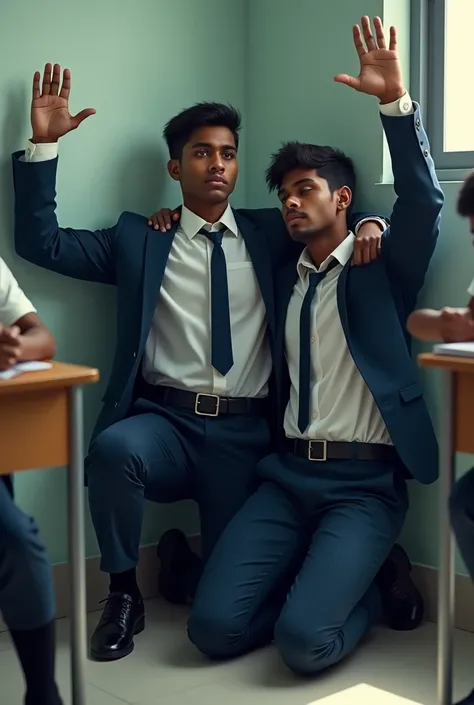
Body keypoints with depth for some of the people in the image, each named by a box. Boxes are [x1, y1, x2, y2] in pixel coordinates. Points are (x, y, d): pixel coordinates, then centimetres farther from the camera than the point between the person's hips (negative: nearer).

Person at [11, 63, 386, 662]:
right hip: (164, 421, -1)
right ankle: (123, 594, -12)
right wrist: (43, 144, -5)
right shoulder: (139, 239, 9)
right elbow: (40, 243, 2)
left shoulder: (270, 235, 12)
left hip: (245, 434, 1)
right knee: (113, 448, -37)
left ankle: (181, 560, 32)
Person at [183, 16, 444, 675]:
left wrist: (395, 101, -27)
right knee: (214, 626, -12)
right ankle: (346, 579, 11)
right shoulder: (284, 278, 17)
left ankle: (375, 581, 9)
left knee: (304, 640, -23)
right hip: (288, 474, 5)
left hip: (364, 483, -5)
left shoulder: (382, 270, 3)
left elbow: (423, 203, -16)